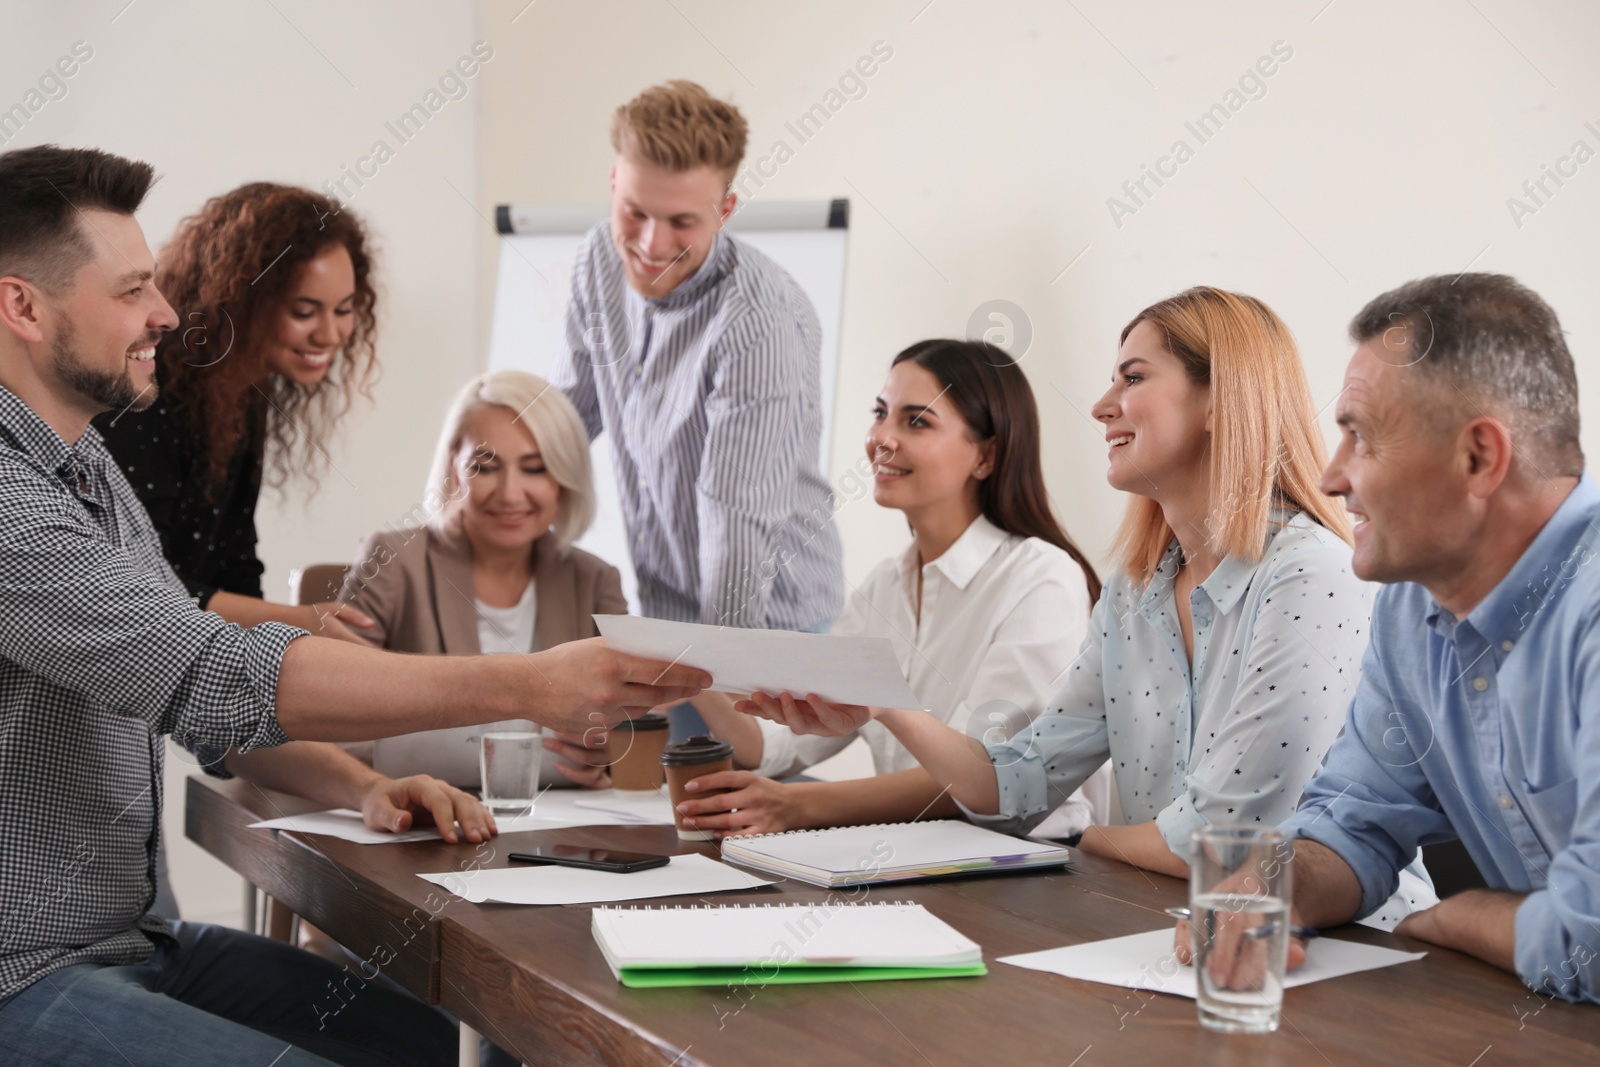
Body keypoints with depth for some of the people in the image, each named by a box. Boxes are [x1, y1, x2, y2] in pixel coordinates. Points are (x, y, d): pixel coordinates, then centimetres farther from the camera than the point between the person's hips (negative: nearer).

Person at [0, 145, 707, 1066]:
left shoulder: (87, 469, 12)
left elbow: (203, 707, 17)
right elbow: (221, 677, -29)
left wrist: (365, 786, 0)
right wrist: (525, 686, -30)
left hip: (129, 938, 10)